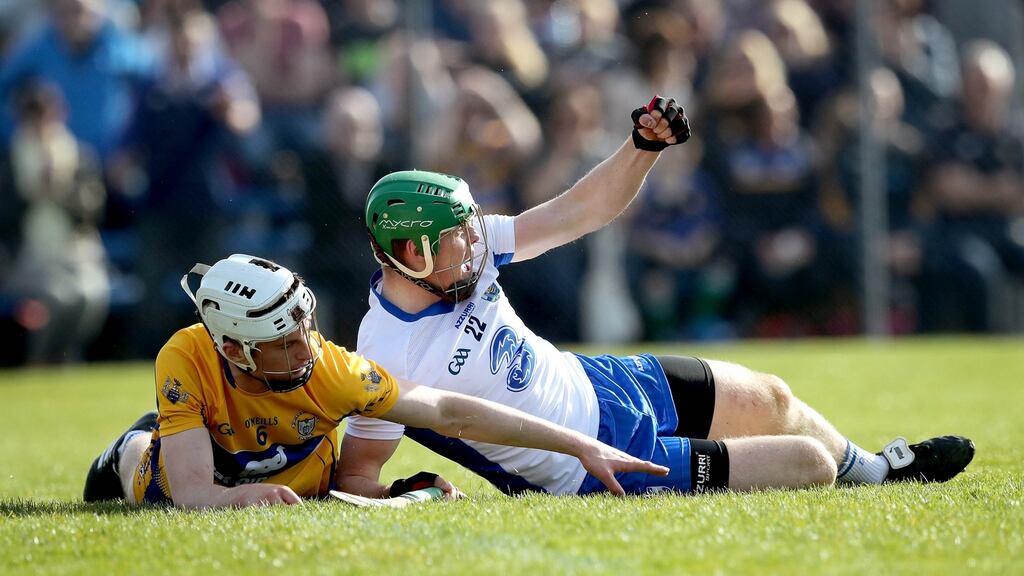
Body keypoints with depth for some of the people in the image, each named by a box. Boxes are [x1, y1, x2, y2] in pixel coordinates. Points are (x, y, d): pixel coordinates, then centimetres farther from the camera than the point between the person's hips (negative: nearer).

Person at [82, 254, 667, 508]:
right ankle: (135, 451, 29)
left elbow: (452, 414, -37)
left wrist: (583, 446, -40)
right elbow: (192, 492, -44)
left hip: (305, 482, 1)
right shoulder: (186, 360, -40)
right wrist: (241, 496, -68)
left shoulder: (328, 366, -38)